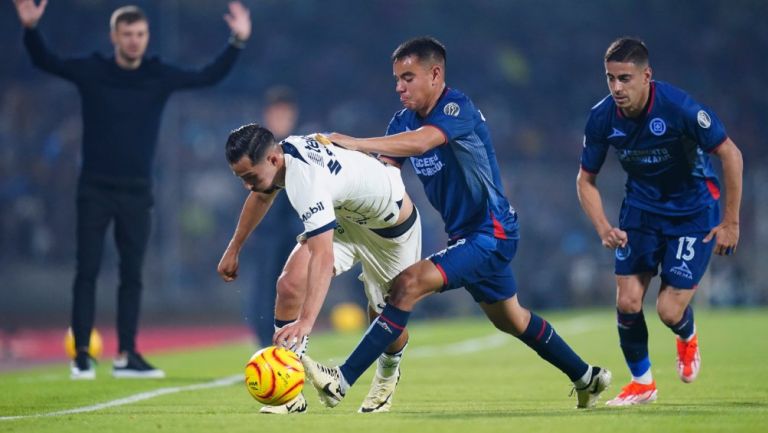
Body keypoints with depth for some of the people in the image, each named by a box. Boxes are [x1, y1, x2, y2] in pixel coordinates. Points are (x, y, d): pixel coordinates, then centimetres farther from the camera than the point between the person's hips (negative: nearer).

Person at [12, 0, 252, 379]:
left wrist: (237, 43, -11)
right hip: (95, 189, -2)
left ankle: (126, 356, 11)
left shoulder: (160, 76, 1)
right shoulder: (91, 71, -3)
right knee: (87, 271, -3)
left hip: (137, 191, 2)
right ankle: (81, 355, 1)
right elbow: (44, 61, -4)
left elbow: (209, 77, 1)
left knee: (132, 275, 6)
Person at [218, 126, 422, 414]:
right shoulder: (283, 150, -17)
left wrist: (306, 322, -63)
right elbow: (262, 196, 9)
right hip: (342, 216, 7)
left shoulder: (305, 180, -44)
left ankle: (388, 375, 40)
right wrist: (233, 249, 16)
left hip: (392, 225, -7)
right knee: (290, 285, -17)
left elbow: (323, 256, -54)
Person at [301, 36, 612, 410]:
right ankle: (586, 378, 41)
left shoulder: (457, 108, -21)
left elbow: (421, 142, -40)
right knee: (510, 320, 23)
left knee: (410, 283, -24)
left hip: (491, 233, -10)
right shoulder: (404, 121, 3)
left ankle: (342, 382, -27)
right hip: (466, 234, 10)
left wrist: (355, 143, -45)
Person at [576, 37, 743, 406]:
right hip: (641, 207, 4)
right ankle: (642, 382, 17)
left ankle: (688, 337, 29)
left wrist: (731, 222, -15)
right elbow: (586, 179, 0)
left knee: (670, 310, -10)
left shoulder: (679, 108, -28)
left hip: (692, 212, -4)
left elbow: (730, 154, -17)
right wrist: (603, 228, -16)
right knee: (627, 302, -7)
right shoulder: (602, 118, -14)